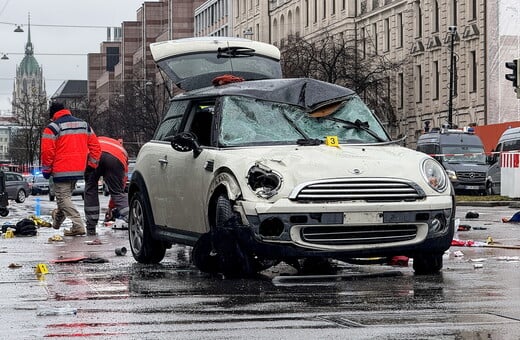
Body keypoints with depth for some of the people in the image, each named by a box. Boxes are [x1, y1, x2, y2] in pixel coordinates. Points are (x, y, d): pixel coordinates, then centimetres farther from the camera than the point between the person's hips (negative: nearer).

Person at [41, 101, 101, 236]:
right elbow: (95, 146, 11)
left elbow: (47, 151, -12)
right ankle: (58, 219, 42)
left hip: (61, 170, -7)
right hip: (79, 169, 7)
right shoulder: (84, 125, 11)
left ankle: (78, 225, -14)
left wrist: (46, 170, -2)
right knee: (66, 194, 24)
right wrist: (91, 164, 16)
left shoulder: (53, 127, -8)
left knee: (63, 197, -2)